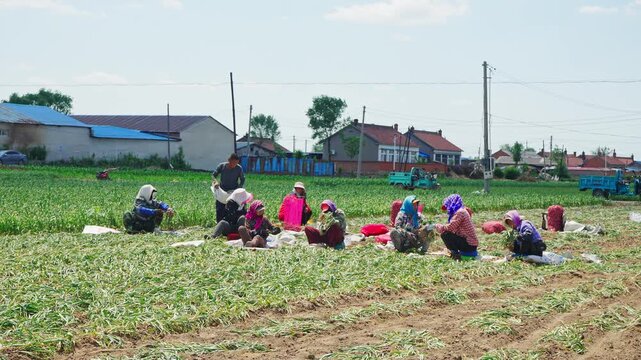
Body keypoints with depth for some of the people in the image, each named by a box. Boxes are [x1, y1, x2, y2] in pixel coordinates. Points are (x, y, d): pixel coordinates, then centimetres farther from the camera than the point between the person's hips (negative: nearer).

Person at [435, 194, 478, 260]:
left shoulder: (460, 212, -16)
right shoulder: (462, 211, 14)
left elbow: (450, 228, -20)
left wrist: (439, 226, -4)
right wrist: (442, 227, 9)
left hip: (469, 245, -10)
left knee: (445, 234, -15)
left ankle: (455, 254, -12)